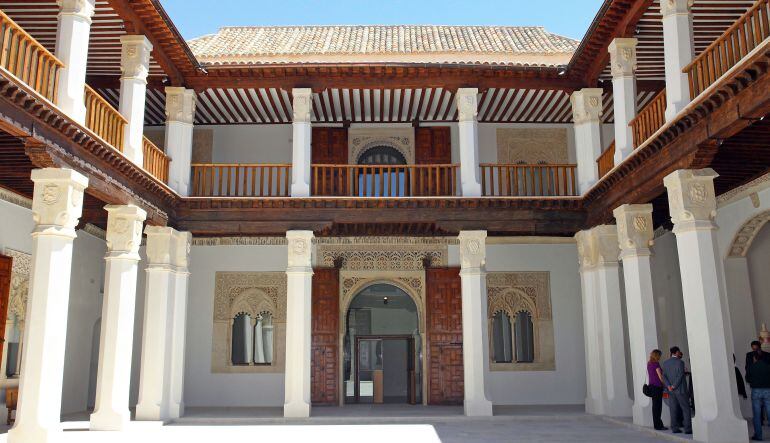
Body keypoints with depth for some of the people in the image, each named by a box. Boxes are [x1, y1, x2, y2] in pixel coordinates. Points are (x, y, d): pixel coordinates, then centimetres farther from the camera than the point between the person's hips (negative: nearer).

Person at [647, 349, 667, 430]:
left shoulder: (649, 364, 12)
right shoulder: (656, 364, -13)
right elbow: (660, 376, -13)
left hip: (651, 385, 8)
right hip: (657, 386, -8)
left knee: (655, 406, 12)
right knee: (658, 406, -4)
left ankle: (656, 424, 16)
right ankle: (658, 425, -1)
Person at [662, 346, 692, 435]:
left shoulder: (665, 363, 7)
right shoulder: (680, 362, -12)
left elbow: (664, 376, 3)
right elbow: (680, 376, -17)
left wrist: (669, 386, -6)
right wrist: (674, 386, -11)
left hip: (671, 391, 5)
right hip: (680, 390, -5)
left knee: (673, 410, 8)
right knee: (686, 409, 2)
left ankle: (675, 428, 8)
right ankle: (688, 429, -1)